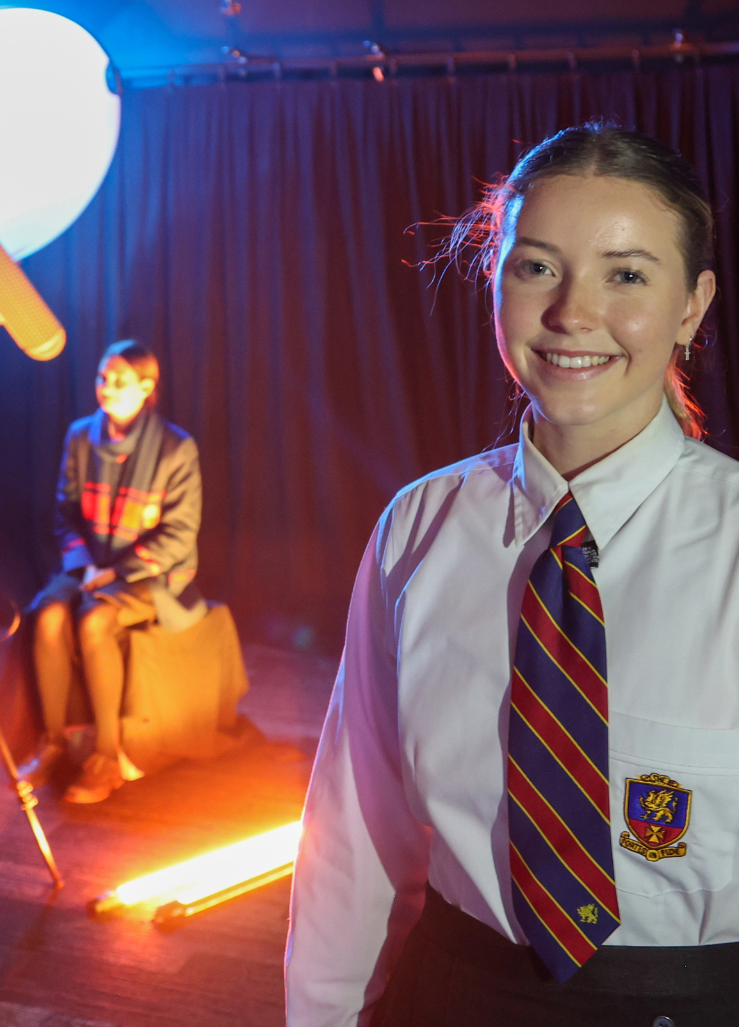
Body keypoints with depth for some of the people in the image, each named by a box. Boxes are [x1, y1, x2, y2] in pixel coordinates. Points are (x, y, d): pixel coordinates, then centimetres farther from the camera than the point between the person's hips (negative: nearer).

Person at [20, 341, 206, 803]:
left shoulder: (176, 448, -10)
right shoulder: (81, 438, 3)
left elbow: (179, 535, -11)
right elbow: (67, 512, 8)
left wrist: (117, 573, -17)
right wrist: (83, 564, -9)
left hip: (153, 573, -4)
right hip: (92, 566, 4)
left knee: (93, 622, -31)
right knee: (49, 617, -26)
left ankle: (108, 755, -19)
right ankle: (54, 741, -10)